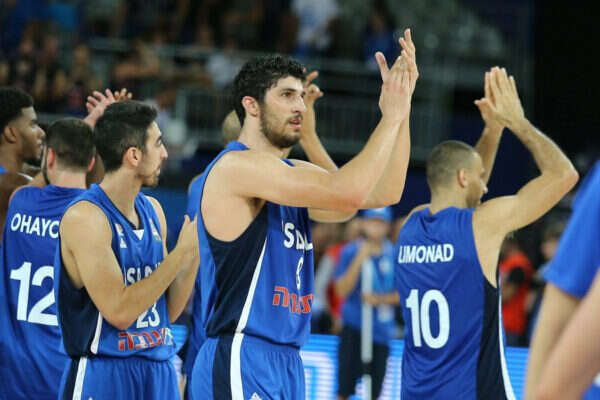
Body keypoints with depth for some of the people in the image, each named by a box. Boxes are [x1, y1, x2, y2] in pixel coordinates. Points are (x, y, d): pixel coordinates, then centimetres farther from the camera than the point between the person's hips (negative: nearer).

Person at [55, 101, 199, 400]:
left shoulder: (152, 210, 9)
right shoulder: (85, 217, -14)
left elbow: (168, 312, 12)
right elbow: (119, 312, -20)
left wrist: (195, 254, -2)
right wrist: (181, 252, -16)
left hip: (159, 374, 7)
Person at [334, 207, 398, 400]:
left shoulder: (394, 255, 4)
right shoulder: (350, 252, 0)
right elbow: (342, 290, -8)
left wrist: (381, 299, -12)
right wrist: (359, 260, -16)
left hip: (382, 330, 2)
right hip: (354, 326, -2)